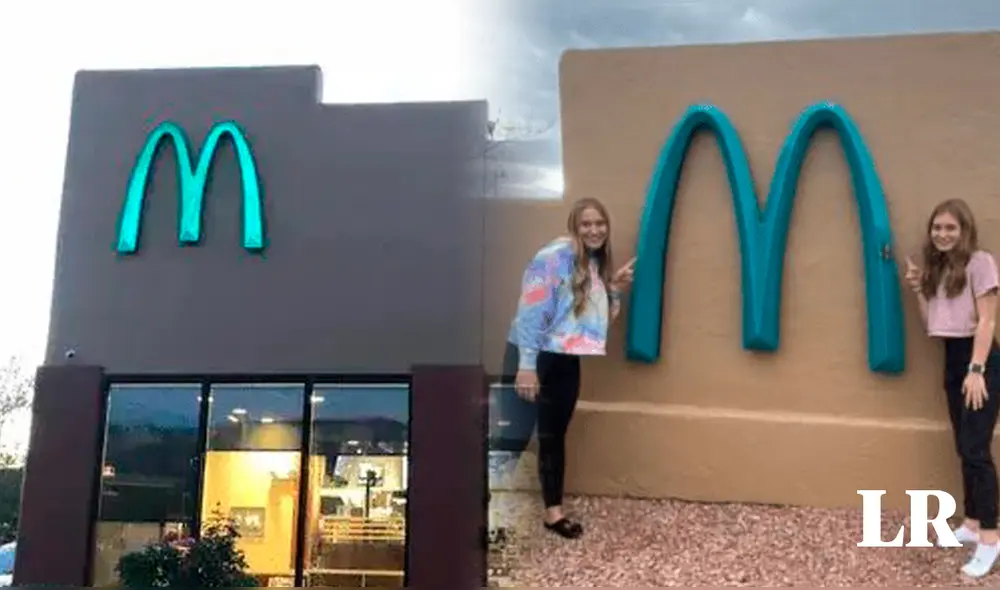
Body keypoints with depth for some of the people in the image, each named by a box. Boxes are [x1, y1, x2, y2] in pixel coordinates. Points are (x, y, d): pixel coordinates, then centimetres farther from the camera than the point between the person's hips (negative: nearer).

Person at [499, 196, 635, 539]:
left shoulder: (597, 265, 10)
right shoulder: (554, 256, -16)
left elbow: (599, 317, 17)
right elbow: (530, 310, -22)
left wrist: (614, 290, 0)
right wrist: (526, 364, -26)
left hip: (566, 361, 8)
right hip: (533, 358, -8)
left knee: (553, 436, 15)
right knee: (515, 435, -6)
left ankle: (553, 511, 24)